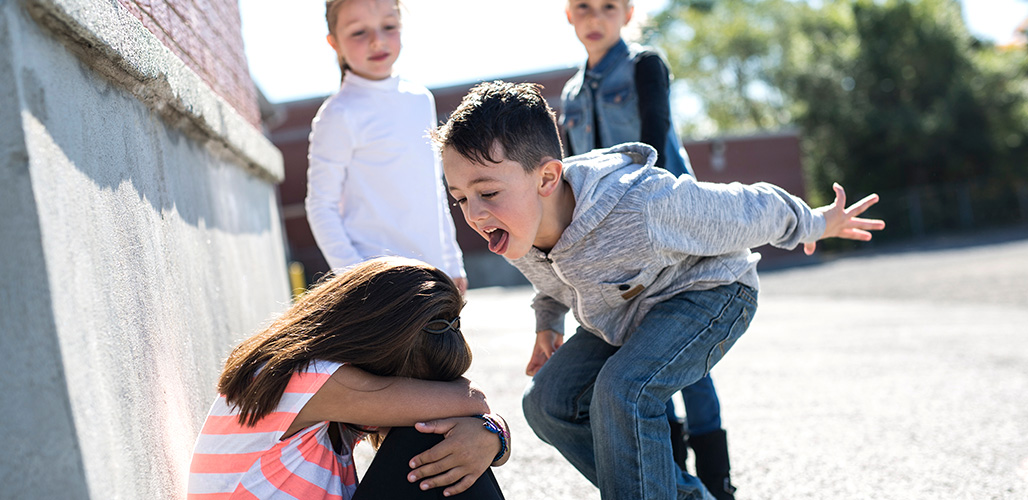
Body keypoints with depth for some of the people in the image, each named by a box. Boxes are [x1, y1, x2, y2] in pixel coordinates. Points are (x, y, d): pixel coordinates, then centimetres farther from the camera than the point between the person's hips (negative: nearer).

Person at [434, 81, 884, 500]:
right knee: (547, 402, -2)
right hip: (624, 316, 8)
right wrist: (547, 322, 20)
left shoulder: (643, 208, -41)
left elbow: (749, 212, -21)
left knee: (623, 391, -32)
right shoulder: (514, 230, -19)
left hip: (709, 292, -8)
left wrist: (814, 224, -5)